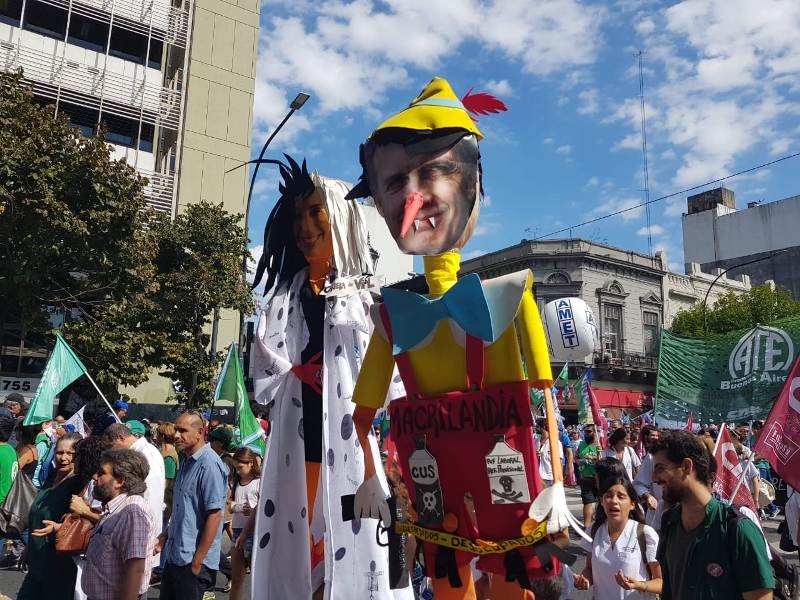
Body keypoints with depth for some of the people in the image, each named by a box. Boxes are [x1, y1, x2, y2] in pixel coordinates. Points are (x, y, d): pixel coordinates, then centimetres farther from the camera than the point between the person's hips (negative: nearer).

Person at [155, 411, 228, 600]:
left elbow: (214, 515, -21)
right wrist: (166, 534, 13)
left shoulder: (209, 465, -19)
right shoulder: (186, 461, 10)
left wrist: (197, 561, -20)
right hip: (174, 555, 9)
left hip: (193, 559, -9)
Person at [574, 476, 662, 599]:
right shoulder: (594, 530, -8)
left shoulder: (646, 534, -19)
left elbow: (662, 582, -13)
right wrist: (584, 579, -15)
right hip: (600, 596, 3)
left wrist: (639, 585, -31)